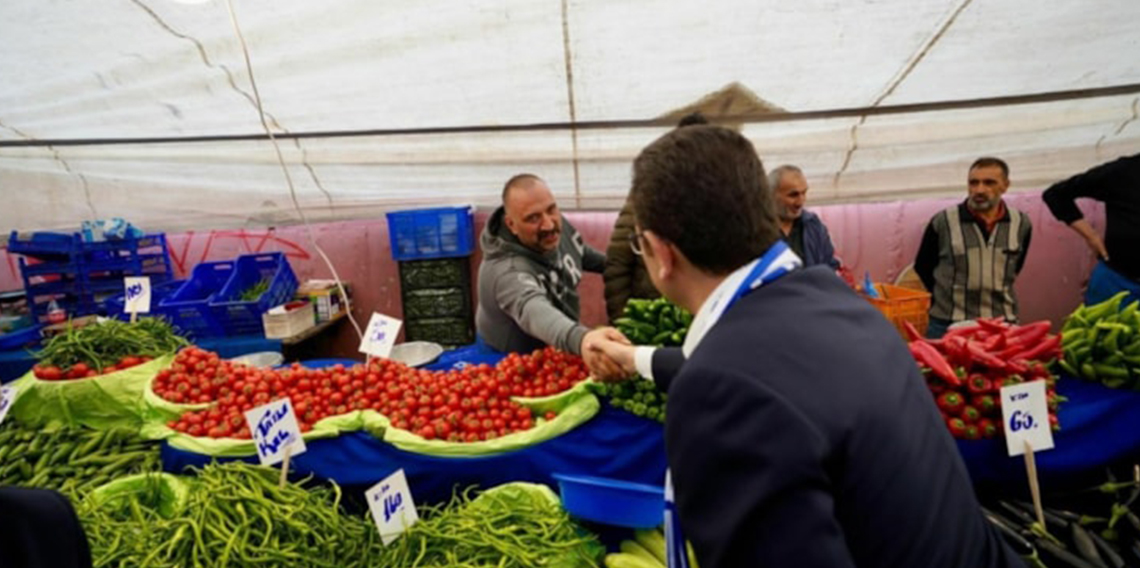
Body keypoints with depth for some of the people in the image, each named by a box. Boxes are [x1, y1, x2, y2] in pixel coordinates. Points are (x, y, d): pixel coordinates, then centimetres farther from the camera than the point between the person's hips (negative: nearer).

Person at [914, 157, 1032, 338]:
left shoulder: (1021, 224, 2)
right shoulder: (943, 222, -7)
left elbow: (1014, 269, 19)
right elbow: (922, 269, 4)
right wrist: (947, 296, 6)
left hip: (1002, 325, 3)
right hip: (947, 326, -2)